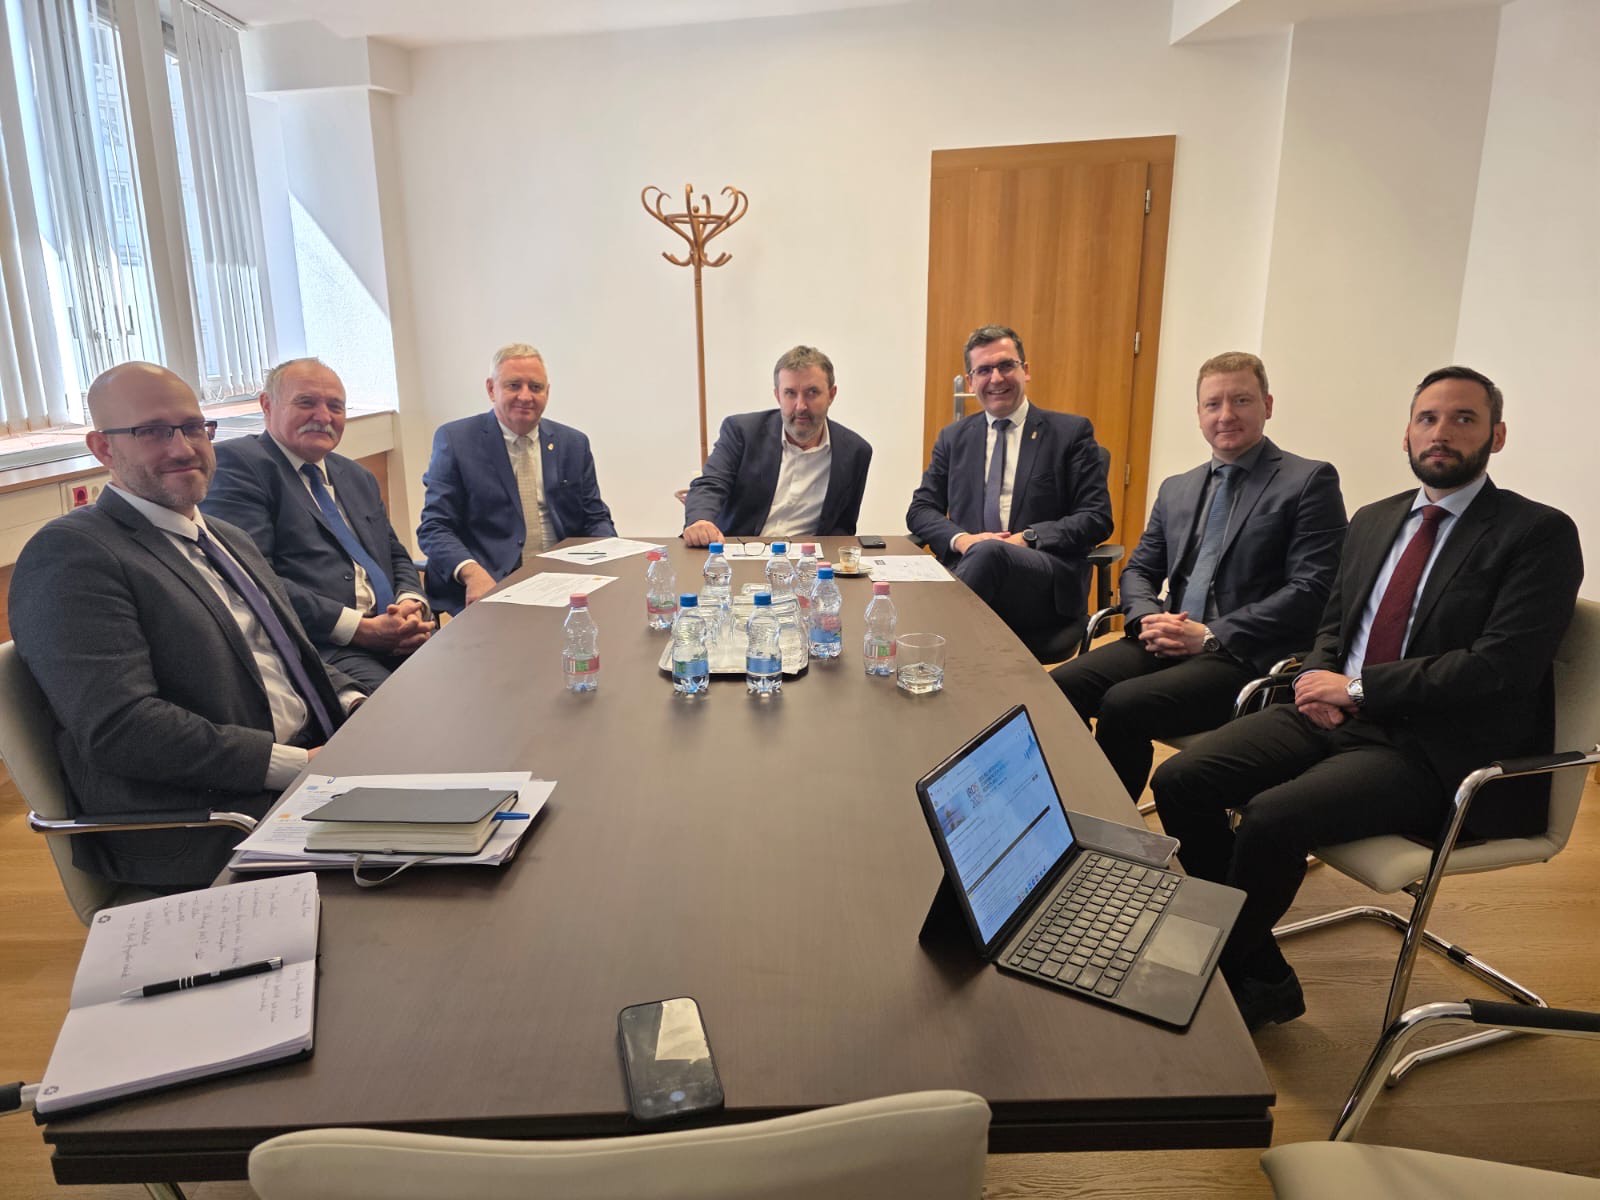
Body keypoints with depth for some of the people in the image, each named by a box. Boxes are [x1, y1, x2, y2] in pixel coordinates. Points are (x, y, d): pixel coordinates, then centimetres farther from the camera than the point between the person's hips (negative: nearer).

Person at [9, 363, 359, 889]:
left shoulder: (228, 540, 19)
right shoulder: (68, 554, -8)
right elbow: (119, 726, -19)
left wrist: (359, 709, 1)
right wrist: (296, 764, -21)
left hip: (312, 761, 9)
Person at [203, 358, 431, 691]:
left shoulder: (358, 477, 26)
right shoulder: (237, 463, 1)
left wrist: (412, 604, 1)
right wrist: (361, 629, -15)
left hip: (396, 635, 8)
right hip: (319, 647, -7)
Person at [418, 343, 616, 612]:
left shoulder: (573, 444, 13)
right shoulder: (455, 440, 2)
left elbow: (595, 520, 15)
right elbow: (434, 528, -2)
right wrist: (472, 572, -22)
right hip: (490, 587, -4)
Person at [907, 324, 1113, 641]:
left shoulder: (1071, 432, 9)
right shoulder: (953, 437, 19)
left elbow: (1097, 517, 4)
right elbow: (920, 510, 15)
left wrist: (1029, 538, -12)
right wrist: (961, 539, -7)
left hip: (1046, 585, -1)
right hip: (967, 571, 1)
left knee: (989, 553, -36)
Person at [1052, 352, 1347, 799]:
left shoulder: (1310, 481, 0)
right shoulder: (1176, 489, 19)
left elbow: (1310, 591, -9)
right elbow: (1138, 570, 20)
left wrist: (1210, 636, -15)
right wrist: (1149, 619, -4)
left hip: (1245, 658, -5)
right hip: (1166, 643, 6)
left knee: (1123, 704, -28)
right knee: (1059, 686, -19)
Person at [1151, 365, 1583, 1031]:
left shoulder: (1539, 534, -4)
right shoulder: (1374, 520, 16)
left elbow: (1501, 667, -15)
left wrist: (1356, 688, -15)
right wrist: (1319, 678, -2)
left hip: (1432, 749, -6)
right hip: (1334, 714, 7)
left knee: (1270, 818, -30)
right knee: (1179, 782, -13)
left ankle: (1225, 978, -1)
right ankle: (1259, 973, 3)